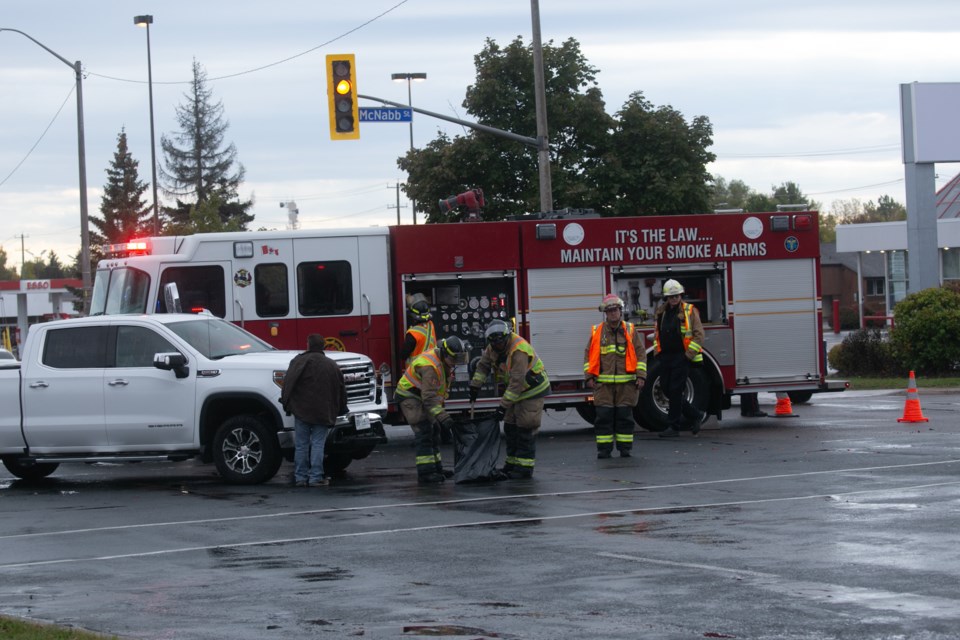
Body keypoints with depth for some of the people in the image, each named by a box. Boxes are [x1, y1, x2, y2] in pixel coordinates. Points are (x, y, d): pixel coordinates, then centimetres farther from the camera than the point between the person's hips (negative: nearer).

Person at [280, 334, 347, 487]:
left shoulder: (299, 361, -2)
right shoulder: (331, 365, 7)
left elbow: (288, 384, -6)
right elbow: (341, 389, 13)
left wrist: (286, 402, 4)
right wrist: (340, 410, 23)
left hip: (301, 411, -1)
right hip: (322, 413, 1)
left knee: (301, 445, 5)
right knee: (317, 445, 2)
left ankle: (300, 477, 7)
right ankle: (316, 477, -3)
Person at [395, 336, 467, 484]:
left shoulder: (444, 361, 1)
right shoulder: (430, 366, -32)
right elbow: (429, 396, -37)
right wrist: (443, 416, -42)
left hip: (421, 398, 10)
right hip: (411, 398, -10)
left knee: (433, 432, 13)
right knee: (424, 433, -17)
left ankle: (436, 469, 22)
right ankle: (425, 473, -20)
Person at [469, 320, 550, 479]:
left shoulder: (519, 350, -31)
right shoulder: (493, 347, -5)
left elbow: (517, 382, -33)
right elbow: (483, 364, 11)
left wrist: (504, 405, -32)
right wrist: (475, 385, 4)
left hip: (532, 389, -8)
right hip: (516, 391, 8)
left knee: (525, 429, -10)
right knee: (510, 427, 8)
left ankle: (525, 467, -7)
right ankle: (511, 465, 15)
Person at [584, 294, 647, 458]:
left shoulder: (630, 330, 7)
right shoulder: (596, 332, 7)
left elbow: (640, 353, 6)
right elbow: (589, 354, 10)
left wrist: (641, 376, -1)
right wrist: (589, 376, 1)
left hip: (626, 383, 0)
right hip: (603, 383, 0)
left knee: (624, 416, 2)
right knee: (604, 416, -2)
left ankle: (625, 448, 10)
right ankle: (604, 449, 3)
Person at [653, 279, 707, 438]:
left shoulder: (689, 311, -5)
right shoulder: (661, 312, 12)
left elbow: (699, 334, -8)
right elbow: (657, 333, 23)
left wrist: (688, 355, -13)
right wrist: (658, 352, 12)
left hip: (681, 357, -6)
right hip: (665, 357, 6)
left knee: (675, 391, -7)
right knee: (666, 389, 7)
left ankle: (673, 427, -1)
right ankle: (696, 415, 20)